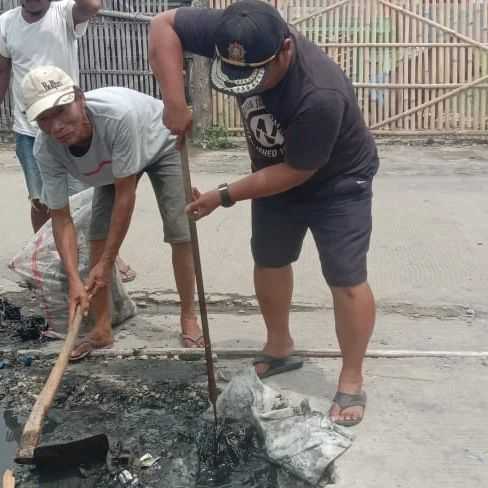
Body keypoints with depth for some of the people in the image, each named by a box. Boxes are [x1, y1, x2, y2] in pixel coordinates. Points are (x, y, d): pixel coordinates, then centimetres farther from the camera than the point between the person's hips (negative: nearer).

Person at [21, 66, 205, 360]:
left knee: (180, 234, -11)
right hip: (113, 161, 4)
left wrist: (107, 263, -32)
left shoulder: (117, 114, -46)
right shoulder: (46, 149, -32)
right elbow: (61, 218, -23)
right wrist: (74, 279, -36)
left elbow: (125, 195, -37)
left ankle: (188, 318, 10)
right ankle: (102, 329, 9)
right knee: (98, 236, -6)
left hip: (162, 145, -3)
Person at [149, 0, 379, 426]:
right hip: (276, 172, 7)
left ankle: (352, 381, 11)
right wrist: (175, 101, -29)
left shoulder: (321, 95, -41)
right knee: (269, 261, 16)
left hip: (337, 182, -6)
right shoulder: (231, 37, -27)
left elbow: (296, 172, -30)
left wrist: (224, 197, -25)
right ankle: (280, 349, 37)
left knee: (346, 280, -5)